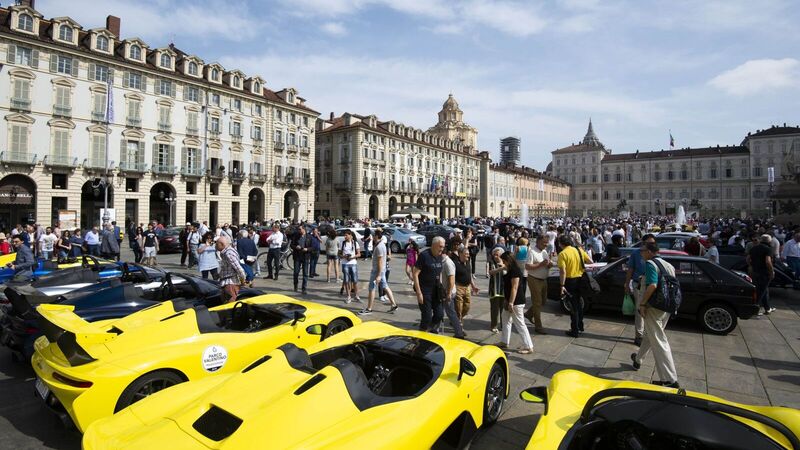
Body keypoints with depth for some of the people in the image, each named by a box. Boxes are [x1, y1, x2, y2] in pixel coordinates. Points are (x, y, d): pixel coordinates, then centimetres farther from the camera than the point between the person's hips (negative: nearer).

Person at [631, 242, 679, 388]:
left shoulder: (650, 264, -15)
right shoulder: (666, 264, 11)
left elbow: (652, 286, -28)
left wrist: (642, 304, -20)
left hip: (654, 307, -9)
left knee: (659, 342, -4)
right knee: (650, 335, 25)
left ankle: (670, 380, -2)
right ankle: (638, 359, 44)